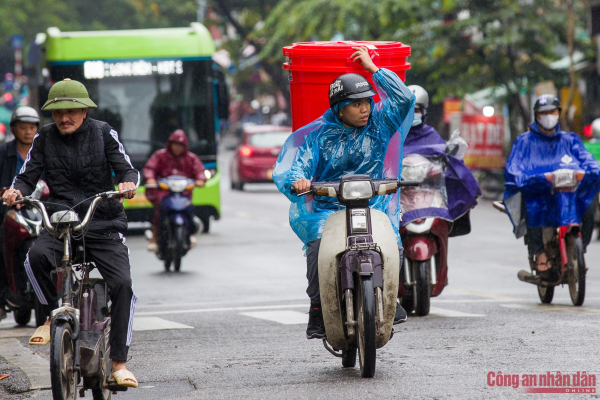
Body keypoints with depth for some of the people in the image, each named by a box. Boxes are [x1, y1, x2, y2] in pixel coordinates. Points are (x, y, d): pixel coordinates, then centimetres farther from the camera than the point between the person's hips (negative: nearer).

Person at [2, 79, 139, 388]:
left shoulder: (103, 133, 3)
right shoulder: (45, 138, 6)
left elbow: (127, 169, 1)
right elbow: (28, 176, 5)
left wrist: (129, 183, -23)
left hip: (104, 223, 0)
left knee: (122, 284, -19)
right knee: (37, 255, -33)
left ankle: (119, 363, -9)